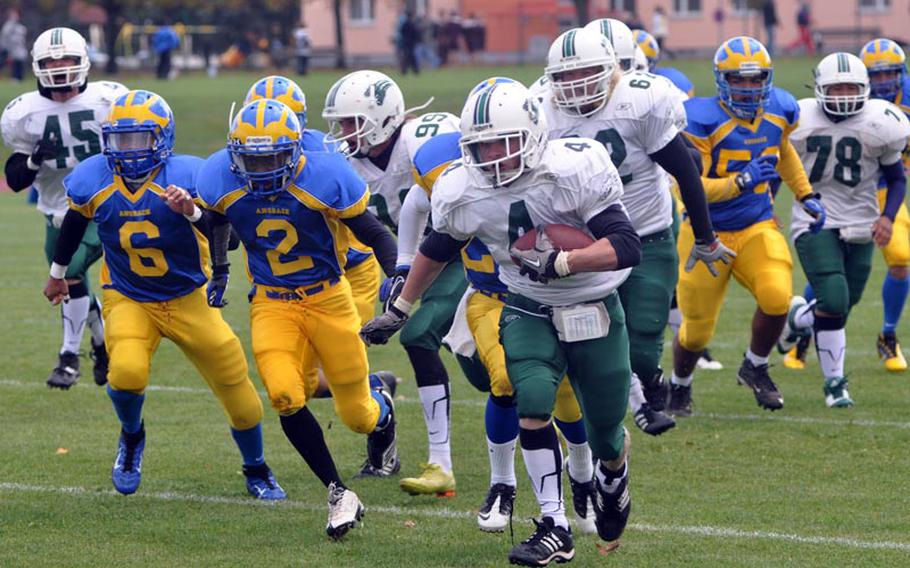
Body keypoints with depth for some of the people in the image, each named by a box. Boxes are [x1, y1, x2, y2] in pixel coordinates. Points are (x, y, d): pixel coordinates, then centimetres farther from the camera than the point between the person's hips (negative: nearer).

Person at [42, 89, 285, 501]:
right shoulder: (93, 181, -12)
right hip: (127, 298, 0)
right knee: (127, 372, -27)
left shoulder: (186, 175, -21)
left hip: (188, 299, 0)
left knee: (234, 382, 3)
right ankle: (131, 437, 8)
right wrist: (57, 273, 24)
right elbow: (74, 224, 10)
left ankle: (256, 471, 29)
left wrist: (193, 209, -43)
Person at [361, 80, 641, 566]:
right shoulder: (462, 192, -14)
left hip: (595, 308, -2)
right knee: (533, 403, -24)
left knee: (606, 431, 10)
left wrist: (560, 262, -41)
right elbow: (436, 249, 7)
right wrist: (398, 311, 15)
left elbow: (627, 247, -29)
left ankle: (613, 481, 48)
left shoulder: (575, 171, -27)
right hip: (530, 311, 2)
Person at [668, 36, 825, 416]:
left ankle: (755, 368, 6)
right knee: (697, 331, 6)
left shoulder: (779, 111, -3)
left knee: (776, 298, -23)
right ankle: (680, 385, 40)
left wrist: (806, 196, 16)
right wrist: (741, 181, -37)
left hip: (757, 228, 3)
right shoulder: (702, 120, -21)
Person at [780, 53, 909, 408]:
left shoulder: (879, 123, -6)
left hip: (860, 226, 3)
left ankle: (799, 317, 42)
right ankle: (834, 381, 0)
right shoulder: (799, 121, -8)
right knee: (834, 302, -16)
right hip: (815, 223, -3)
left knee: (842, 305, 8)